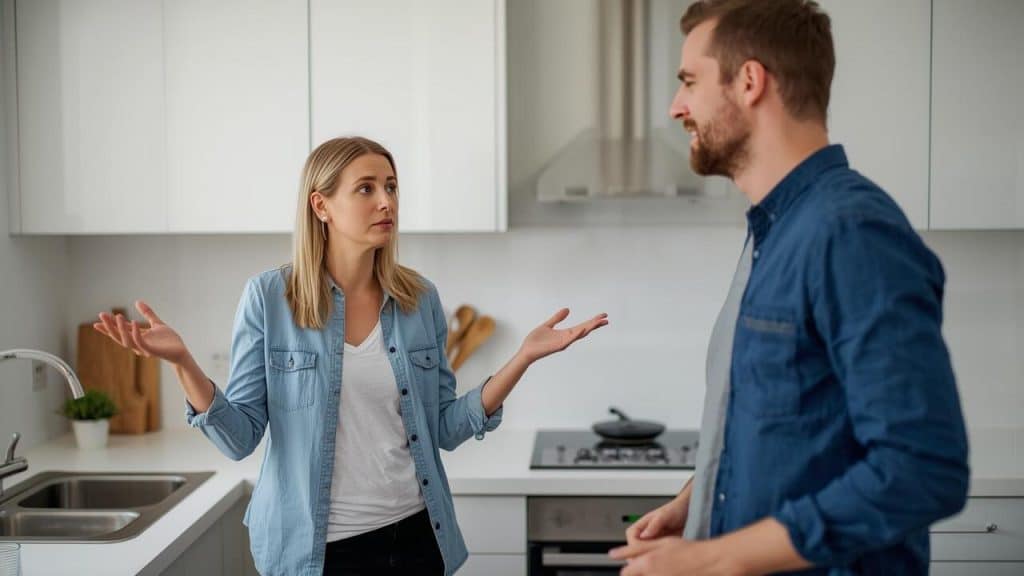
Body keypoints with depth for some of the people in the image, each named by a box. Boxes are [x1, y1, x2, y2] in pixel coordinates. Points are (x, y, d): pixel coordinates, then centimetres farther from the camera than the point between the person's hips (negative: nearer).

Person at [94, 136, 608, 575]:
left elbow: (445, 429, 3)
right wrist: (182, 363, -26)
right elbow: (240, 438, -9)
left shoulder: (419, 300, 0)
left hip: (415, 534, 3)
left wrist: (524, 357, -7)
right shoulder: (270, 298, -9)